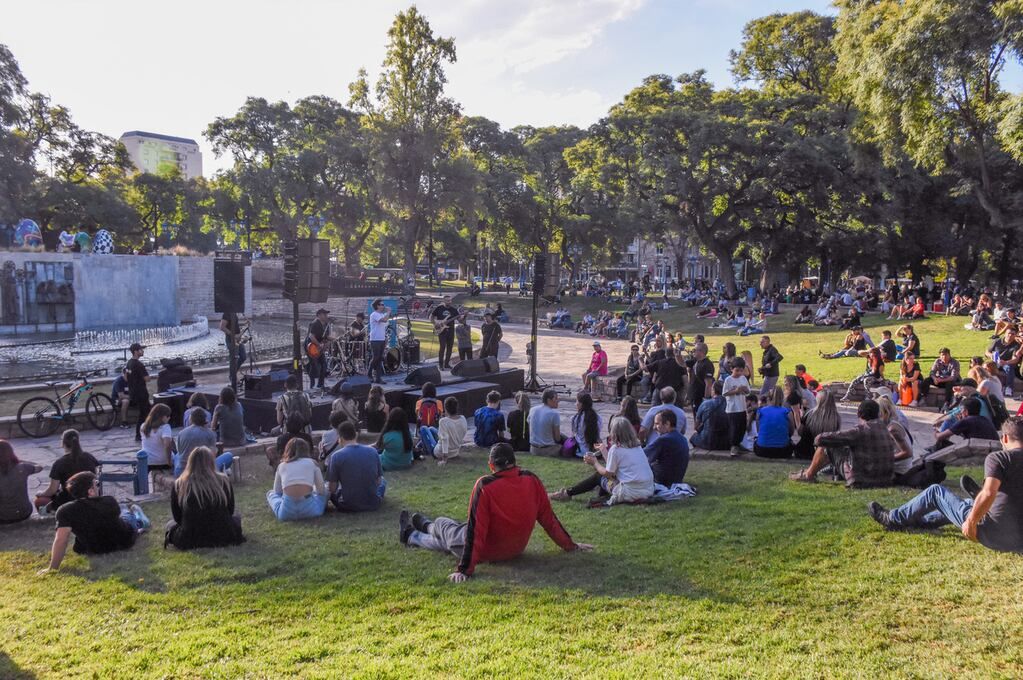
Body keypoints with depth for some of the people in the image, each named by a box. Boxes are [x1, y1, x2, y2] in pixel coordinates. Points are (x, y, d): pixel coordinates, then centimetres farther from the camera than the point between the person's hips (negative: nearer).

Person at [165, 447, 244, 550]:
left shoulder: (177, 485, -4)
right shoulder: (224, 481, -4)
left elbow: (177, 517, 7)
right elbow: (230, 511, 8)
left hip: (189, 541, 2)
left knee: (170, 525, 31)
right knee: (236, 518, 30)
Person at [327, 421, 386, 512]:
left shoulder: (336, 456, -11)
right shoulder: (373, 451, -4)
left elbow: (333, 488, -6)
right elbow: (378, 480, 6)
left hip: (348, 507, -3)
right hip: (373, 504, 3)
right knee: (383, 481, 33)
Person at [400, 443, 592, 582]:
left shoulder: (485, 486, -26)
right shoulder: (532, 481, -11)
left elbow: (475, 530, -25)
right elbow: (549, 518, -3)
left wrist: (464, 569, -20)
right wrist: (570, 545, 9)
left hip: (486, 553, -6)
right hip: (516, 550, 6)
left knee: (441, 525, 22)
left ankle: (410, 534, 52)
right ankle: (411, 536, 51)